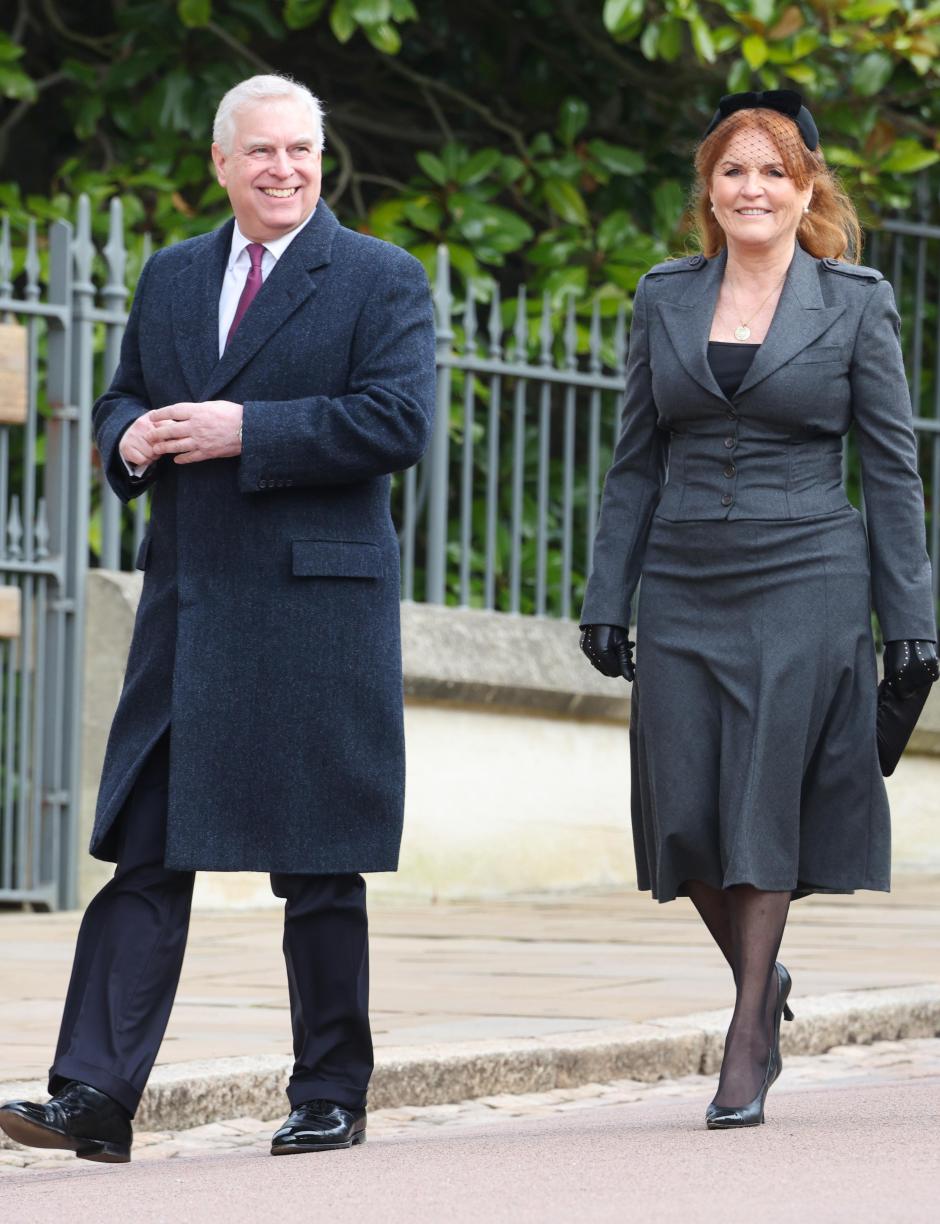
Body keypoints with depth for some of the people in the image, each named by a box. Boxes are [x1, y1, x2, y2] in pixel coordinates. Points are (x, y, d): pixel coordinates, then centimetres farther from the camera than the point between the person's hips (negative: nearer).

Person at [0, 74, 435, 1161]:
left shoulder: (382, 282, -1)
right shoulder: (170, 278, 16)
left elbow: (399, 422, -12)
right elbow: (122, 400, 23)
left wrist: (246, 431, -17)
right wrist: (132, 441, -1)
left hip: (315, 604, -4)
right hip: (186, 601, 4)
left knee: (319, 868, 2)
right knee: (145, 853, -3)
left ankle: (331, 1099, 13)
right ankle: (94, 1100, -7)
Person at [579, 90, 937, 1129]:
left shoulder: (855, 301, 2)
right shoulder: (665, 298, 9)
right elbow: (636, 461, 12)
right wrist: (607, 599, 5)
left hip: (804, 583, -3)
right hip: (684, 587, 3)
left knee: (763, 805, -7)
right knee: (684, 816, -2)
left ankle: (748, 1044, 1)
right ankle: (759, 977, 24)